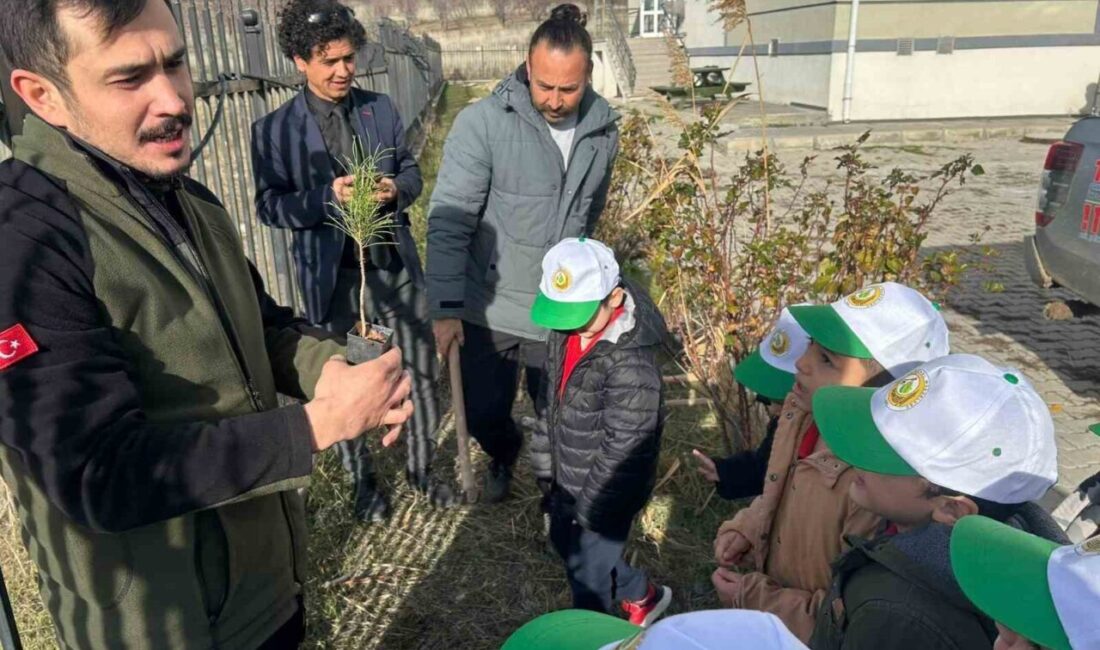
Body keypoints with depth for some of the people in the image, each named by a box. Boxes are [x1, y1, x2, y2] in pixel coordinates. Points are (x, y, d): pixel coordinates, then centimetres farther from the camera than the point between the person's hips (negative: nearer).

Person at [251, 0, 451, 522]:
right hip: (333, 276, -3)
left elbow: (411, 170, 11)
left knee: (422, 371, 11)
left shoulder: (382, 109, 4)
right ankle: (362, 479, 33)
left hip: (396, 266, 3)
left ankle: (422, 466, 33)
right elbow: (269, 206, -6)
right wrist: (329, 197, -22)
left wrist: (396, 190, -13)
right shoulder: (274, 130, -6)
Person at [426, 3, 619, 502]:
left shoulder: (603, 130, -3)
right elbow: (449, 221, -16)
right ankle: (503, 453, 49)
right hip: (488, 309, -2)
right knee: (483, 414, 12)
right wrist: (446, 307, -19)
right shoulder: (482, 124, -16)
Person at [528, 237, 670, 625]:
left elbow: (622, 448, -26)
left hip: (606, 490, -8)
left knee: (587, 570, 13)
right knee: (564, 543, 28)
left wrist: (589, 506, -16)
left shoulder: (631, 365, -33)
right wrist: (548, 462, 12)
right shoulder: (568, 328, -8)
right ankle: (643, 597, 50)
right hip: (568, 476, 9)